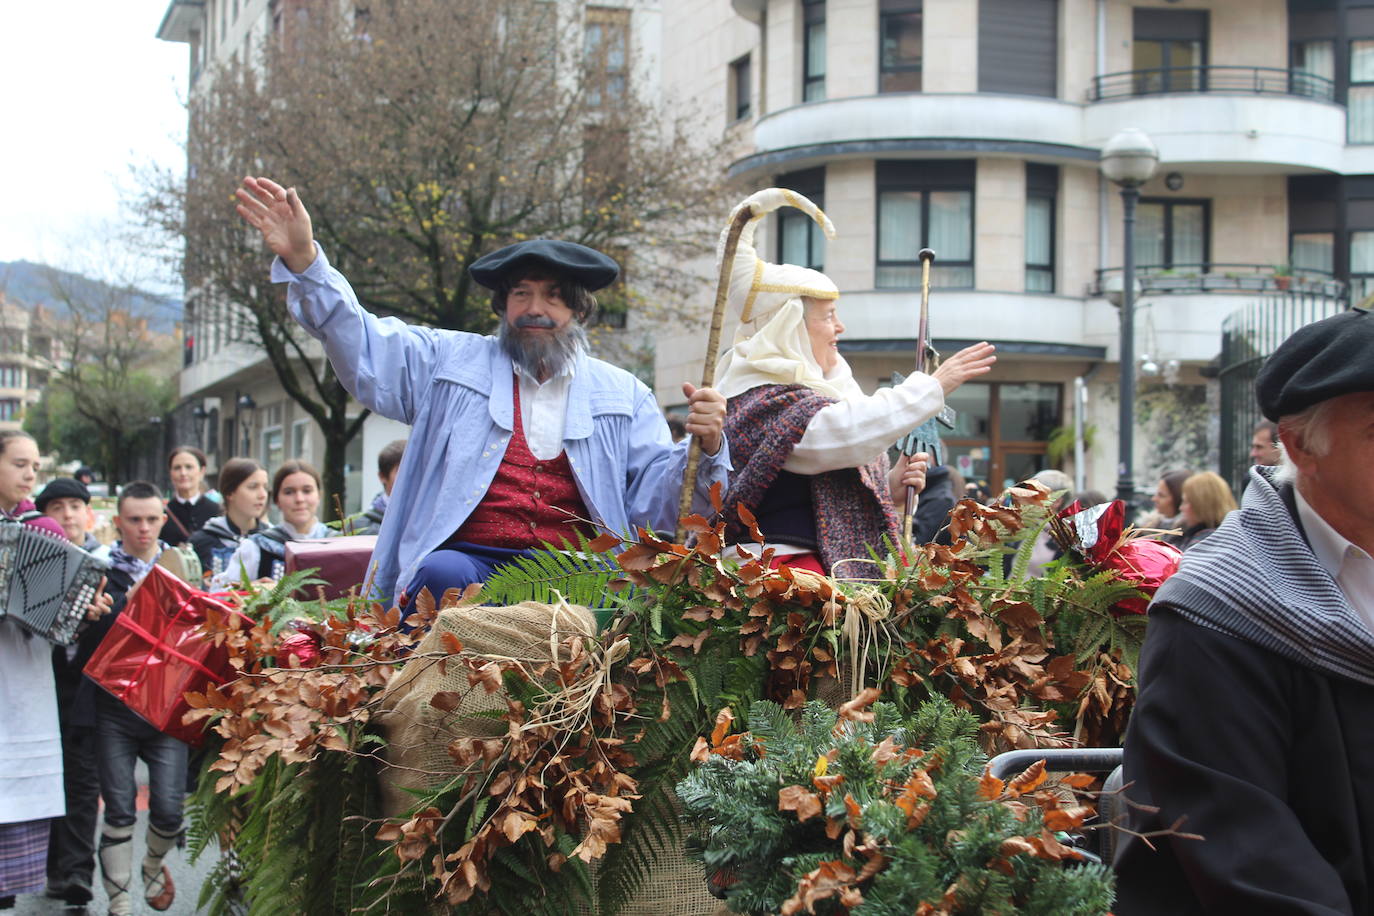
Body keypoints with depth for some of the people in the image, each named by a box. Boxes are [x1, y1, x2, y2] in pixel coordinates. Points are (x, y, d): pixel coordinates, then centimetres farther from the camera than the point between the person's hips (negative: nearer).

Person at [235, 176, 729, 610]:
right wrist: (303, 262, -7)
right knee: (442, 575, -37)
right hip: (470, 562, -1)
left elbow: (654, 500, 14)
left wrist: (704, 449, -8)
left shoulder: (623, 395, 21)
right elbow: (364, 348, 8)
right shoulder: (452, 362, 20)